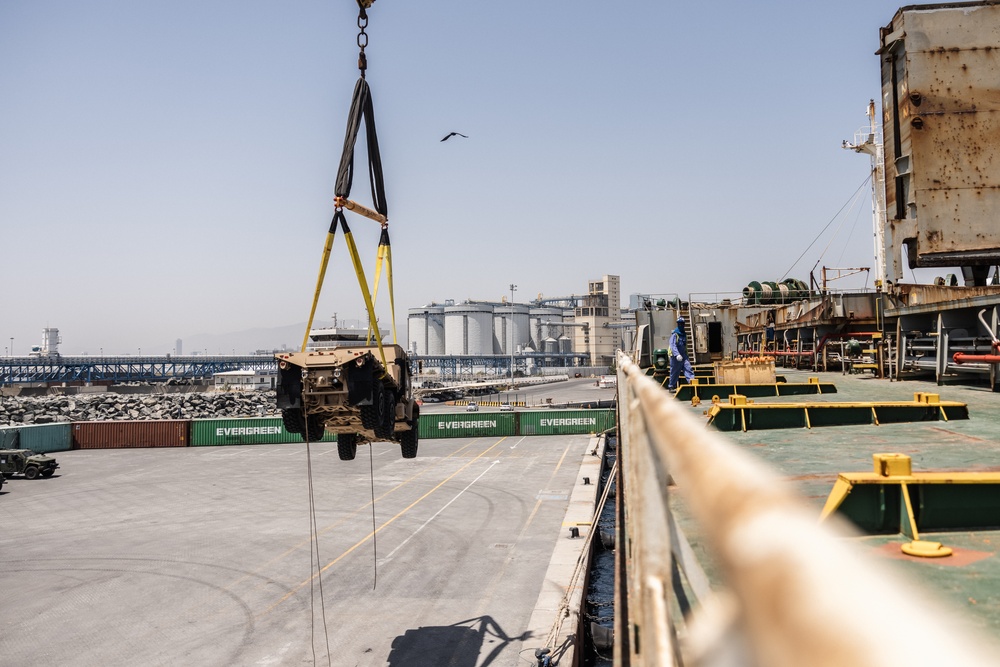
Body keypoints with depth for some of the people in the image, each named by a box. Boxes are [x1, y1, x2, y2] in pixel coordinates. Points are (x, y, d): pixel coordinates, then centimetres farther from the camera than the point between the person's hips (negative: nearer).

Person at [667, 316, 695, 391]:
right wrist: (677, 355, -33)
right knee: (674, 372, 2)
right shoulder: (675, 334, -10)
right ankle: (671, 386, 13)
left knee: (688, 368, -12)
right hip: (675, 357, -6)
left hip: (683, 356, 6)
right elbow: (673, 345, -21)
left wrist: (686, 355, 25)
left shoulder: (684, 335, 14)